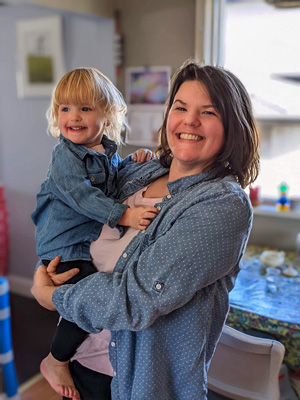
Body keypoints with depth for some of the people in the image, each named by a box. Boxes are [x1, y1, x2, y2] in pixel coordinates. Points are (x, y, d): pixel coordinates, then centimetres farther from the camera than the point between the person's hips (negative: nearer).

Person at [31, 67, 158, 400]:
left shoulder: (107, 150, 7)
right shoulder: (64, 155, -17)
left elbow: (115, 176, 24)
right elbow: (83, 196, -27)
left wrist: (134, 161, 4)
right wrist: (124, 215, -35)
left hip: (93, 241, 8)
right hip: (64, 249, -8)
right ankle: (55, 361, 7)